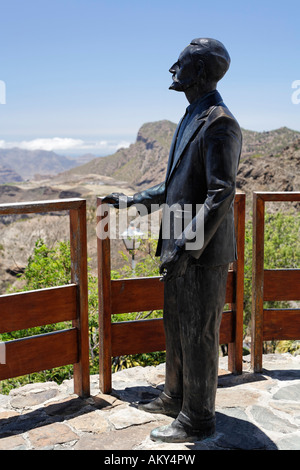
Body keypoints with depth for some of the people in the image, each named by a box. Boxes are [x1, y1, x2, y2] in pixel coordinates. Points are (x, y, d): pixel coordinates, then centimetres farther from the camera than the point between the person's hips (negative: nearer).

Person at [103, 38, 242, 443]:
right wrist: (133, 200, 21)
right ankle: (176, 397, 37)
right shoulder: (190, 120, 16)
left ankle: (197, 419, 18)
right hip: (179, 247, 10)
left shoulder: (220, 124, -15)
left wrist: (186, 246, -26)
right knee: (176, 327, 19)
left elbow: (221, 194, -22)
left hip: (204, 251, -10)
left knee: (199, 335, 2)